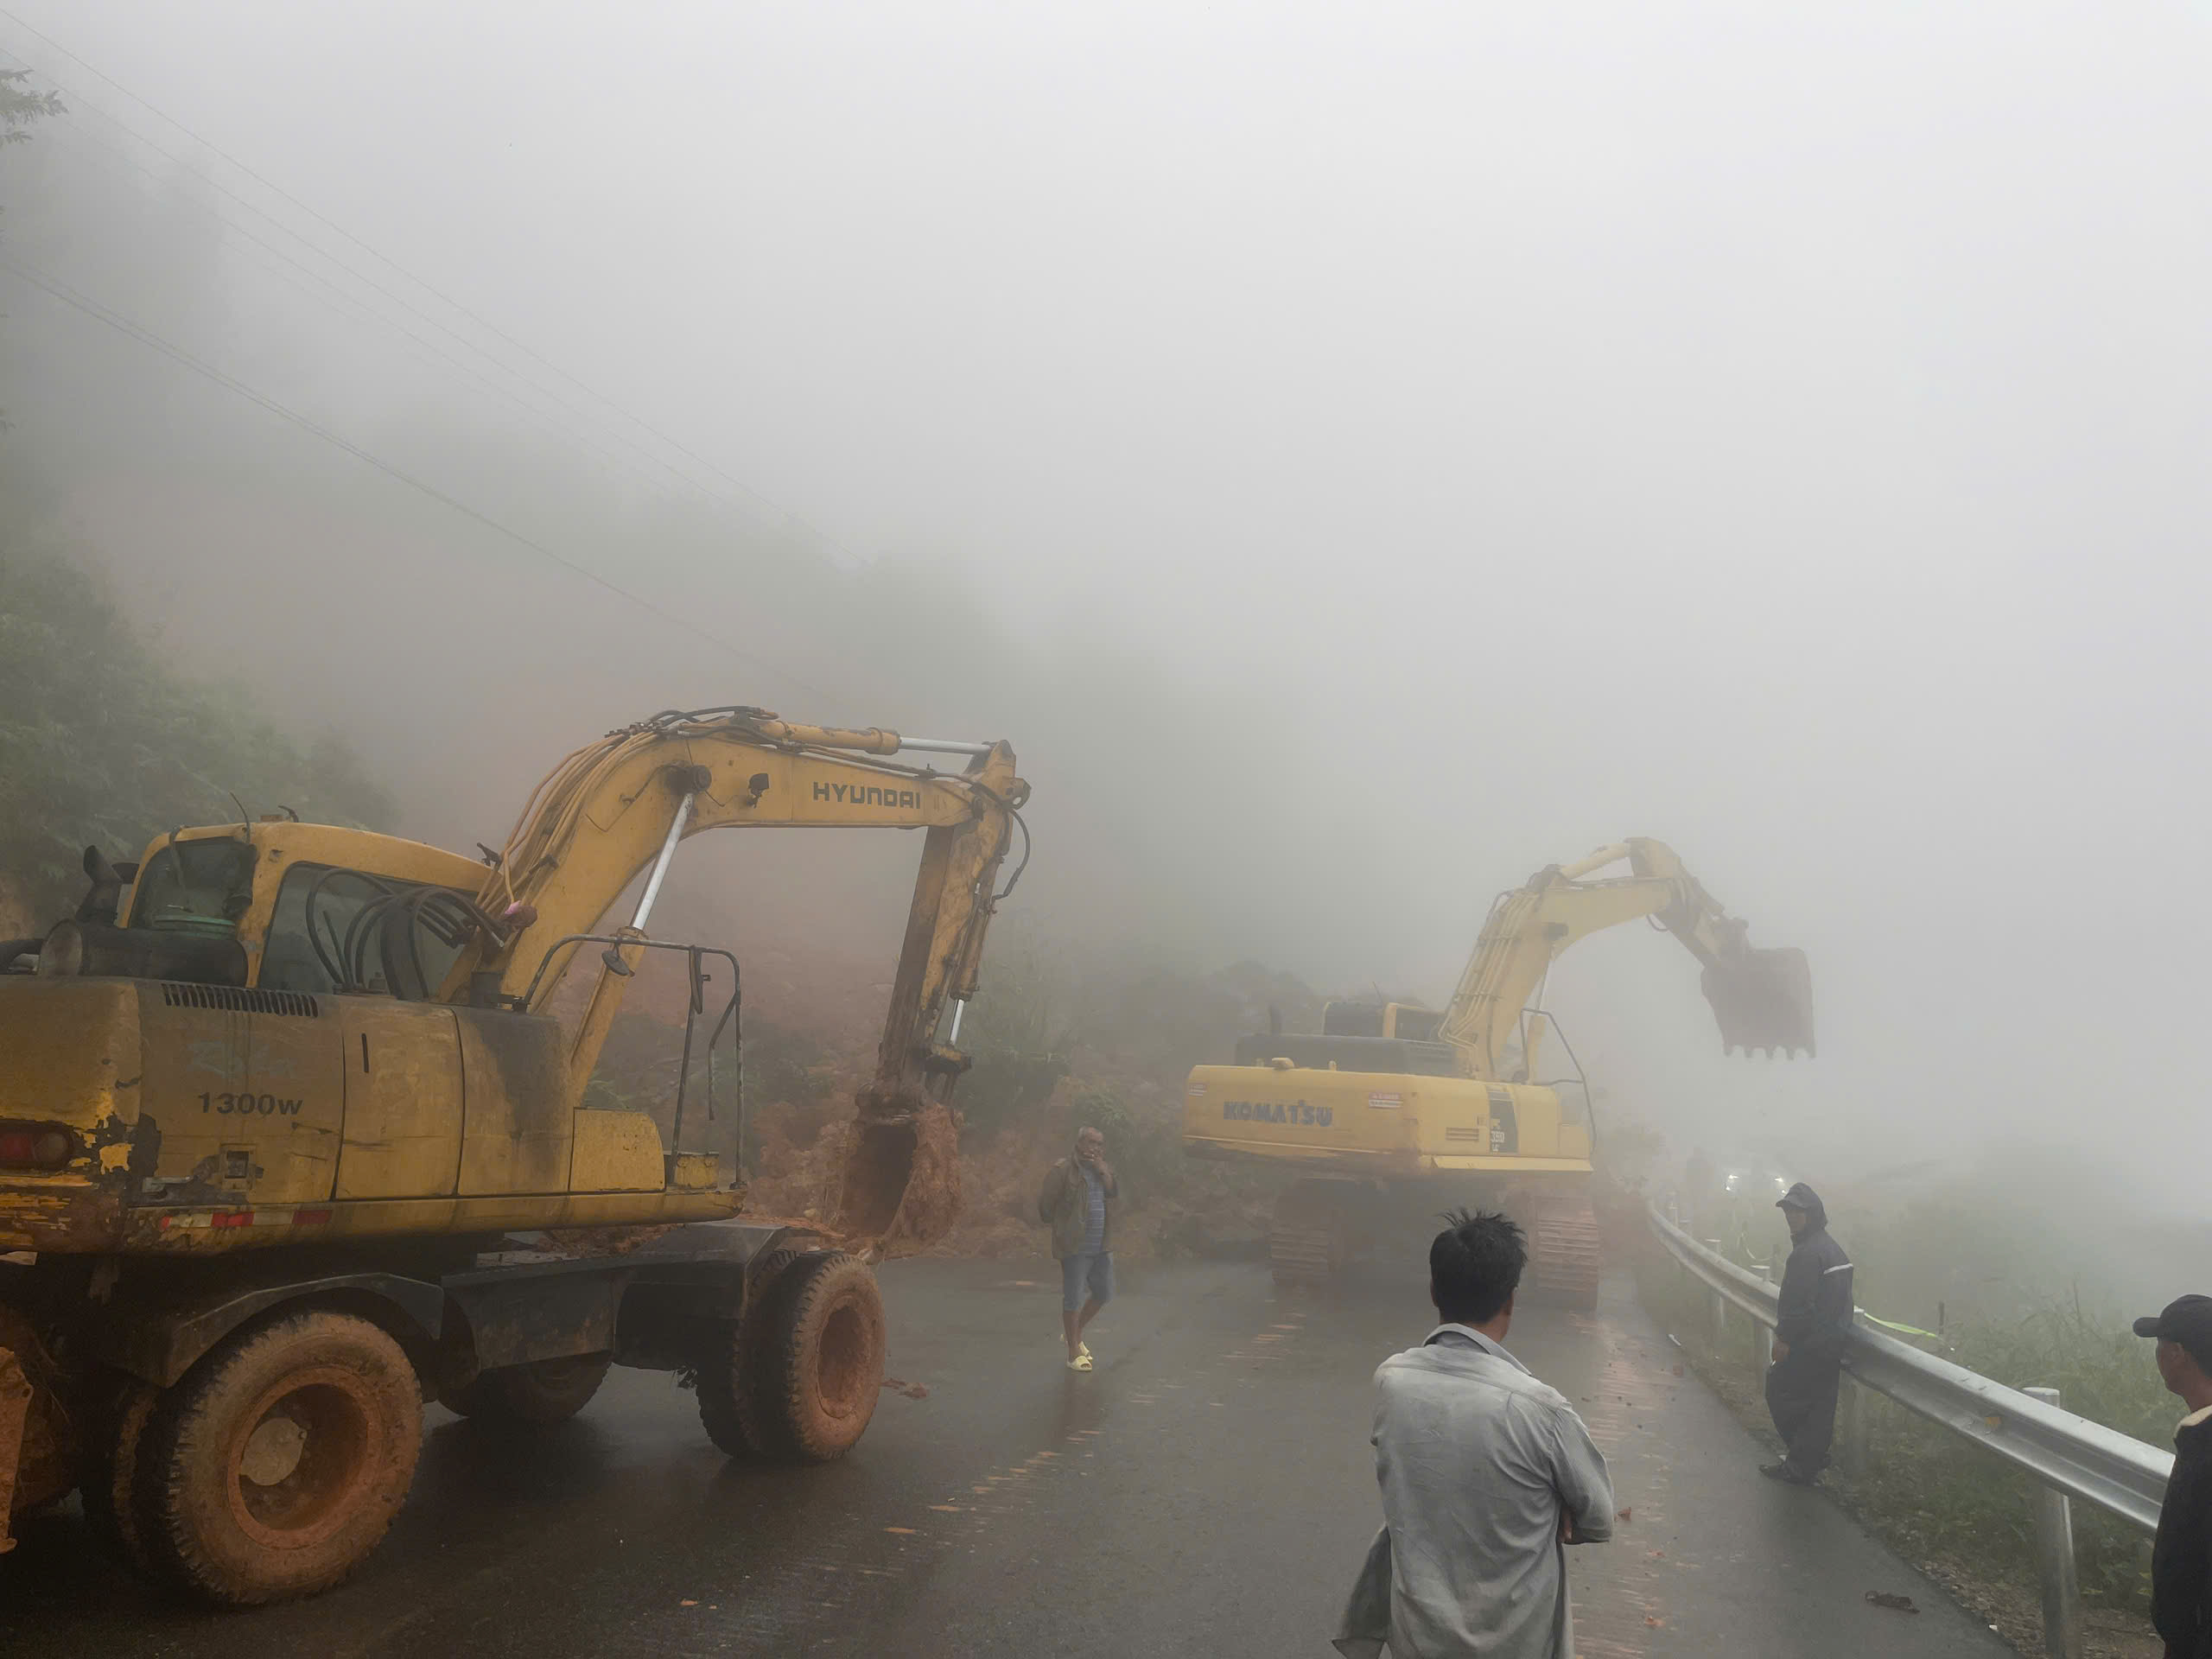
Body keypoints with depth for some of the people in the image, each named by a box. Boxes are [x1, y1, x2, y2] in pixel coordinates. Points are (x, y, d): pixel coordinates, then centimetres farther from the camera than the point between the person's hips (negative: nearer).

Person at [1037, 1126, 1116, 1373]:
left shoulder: (1104, 1169, 11)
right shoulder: (1062, 1170, -10)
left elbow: (1114, 1193, -3)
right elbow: (1046, 1204, -8)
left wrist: (1102, 1171, -15)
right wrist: (1057, 1229, 0)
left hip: (1101, 1247, 7)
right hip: (1075, 1247, -7)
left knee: (1103, 1293, 14)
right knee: (1073, 1299, -1)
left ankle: (1075, 1333, 34)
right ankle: (1074, 1352, 10)